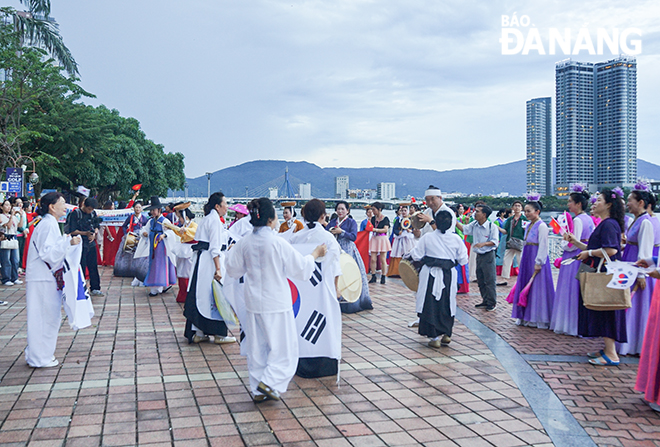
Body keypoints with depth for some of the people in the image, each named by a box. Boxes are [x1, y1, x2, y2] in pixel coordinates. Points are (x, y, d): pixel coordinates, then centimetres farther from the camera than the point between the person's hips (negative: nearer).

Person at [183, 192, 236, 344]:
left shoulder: (208, 218, 17)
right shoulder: (215, 220, -13)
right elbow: (215, 247, -20)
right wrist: (218, 268, -23)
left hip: (201, 260, 10)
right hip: (210, 262, -10)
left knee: (201, 295, 10)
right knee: (214, 296, -3)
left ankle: (198, 332, 14)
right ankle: (219, 334, 3)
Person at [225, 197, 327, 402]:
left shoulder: (245, 243, -3)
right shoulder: (278, 243, -17)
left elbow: (233, 269, 10)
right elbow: (301, 268, -9)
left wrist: (231, 252, 28)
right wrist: (315, 254, 9)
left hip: (253, 301, 6)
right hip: (276, 302, -5)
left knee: (257, 346, 14)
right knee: (283, 346, 8)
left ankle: (258, 390, 20)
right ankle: (269, 382, -4)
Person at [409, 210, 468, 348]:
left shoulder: (427, 237, -6)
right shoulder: (456, 239, -3)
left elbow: (416, 256, -3)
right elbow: (463, 260, 1)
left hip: (431, 275, -2)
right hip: (449, 276, 2)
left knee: (431, 305, 4)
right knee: (447, 304, 14)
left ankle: (435, 337, 3)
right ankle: (446, 334, 20)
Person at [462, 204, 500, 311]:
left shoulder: (492, 226, -11)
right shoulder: (474, 225, 6)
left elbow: (495, 241, -13)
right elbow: (464, 229, 4)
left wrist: (483, 244, -27)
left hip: (488, 255, -7)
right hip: (479, 255, 7)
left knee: (490, 279, -4)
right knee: (480, 280, 12)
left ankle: (492, 302, 5)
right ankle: (485, 301, 22)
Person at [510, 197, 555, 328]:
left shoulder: (542, 226, -12)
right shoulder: (529, 226, 14)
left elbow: (543, 246, -16)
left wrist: (538, 263, -19)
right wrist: (522, 260, 16)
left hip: (536, 261, -9)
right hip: (527, 260, 9)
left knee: (537, 289, -3)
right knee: (525, 286, 10)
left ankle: (538, 319, 4)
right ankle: (527, 317, 18)